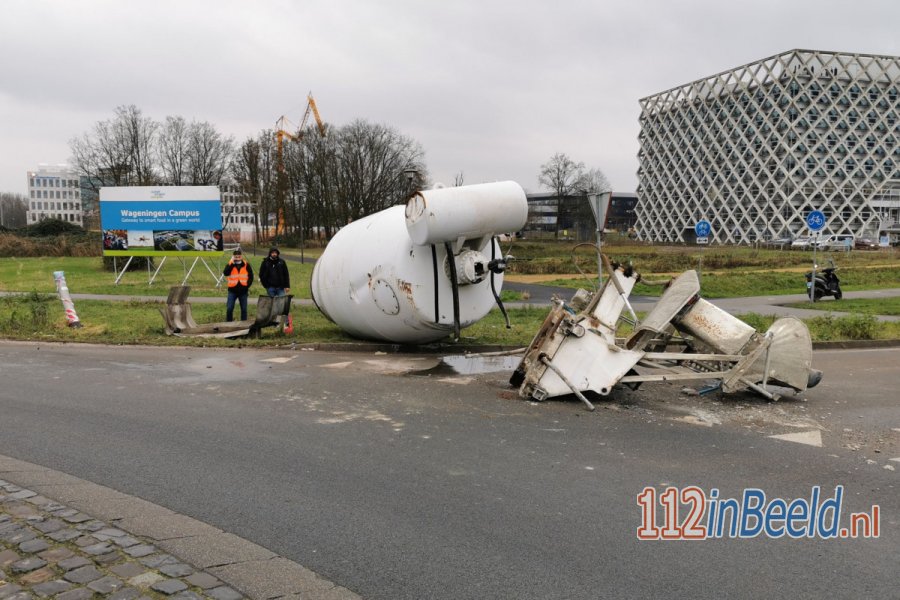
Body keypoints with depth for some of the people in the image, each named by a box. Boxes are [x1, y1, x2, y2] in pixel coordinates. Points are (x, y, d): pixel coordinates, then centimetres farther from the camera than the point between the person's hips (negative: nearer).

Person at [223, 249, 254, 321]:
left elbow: (251, 276, 7)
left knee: (244, 309, 8)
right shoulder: (230, 265, -1)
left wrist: (248, 285, -3)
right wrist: (231, 263, -21)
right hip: (232, 291, -1)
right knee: (229, 308, -5)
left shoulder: (246, 265, 1)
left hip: (243, 291, 1)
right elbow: (225, 273, -19)